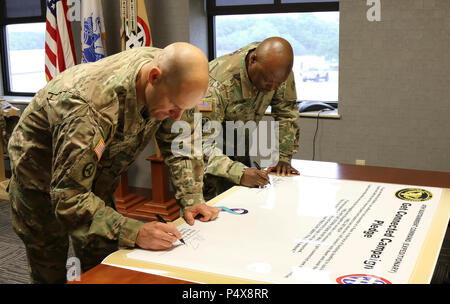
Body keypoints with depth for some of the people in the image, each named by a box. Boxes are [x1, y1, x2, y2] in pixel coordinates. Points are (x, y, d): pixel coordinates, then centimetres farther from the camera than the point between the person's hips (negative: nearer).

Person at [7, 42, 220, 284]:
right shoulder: (91, 109, -42)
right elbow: (68, 197, -40)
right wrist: (134, 233, -47)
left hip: (97, 175, 6)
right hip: (44, 183, -5)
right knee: (50, 273, 4)